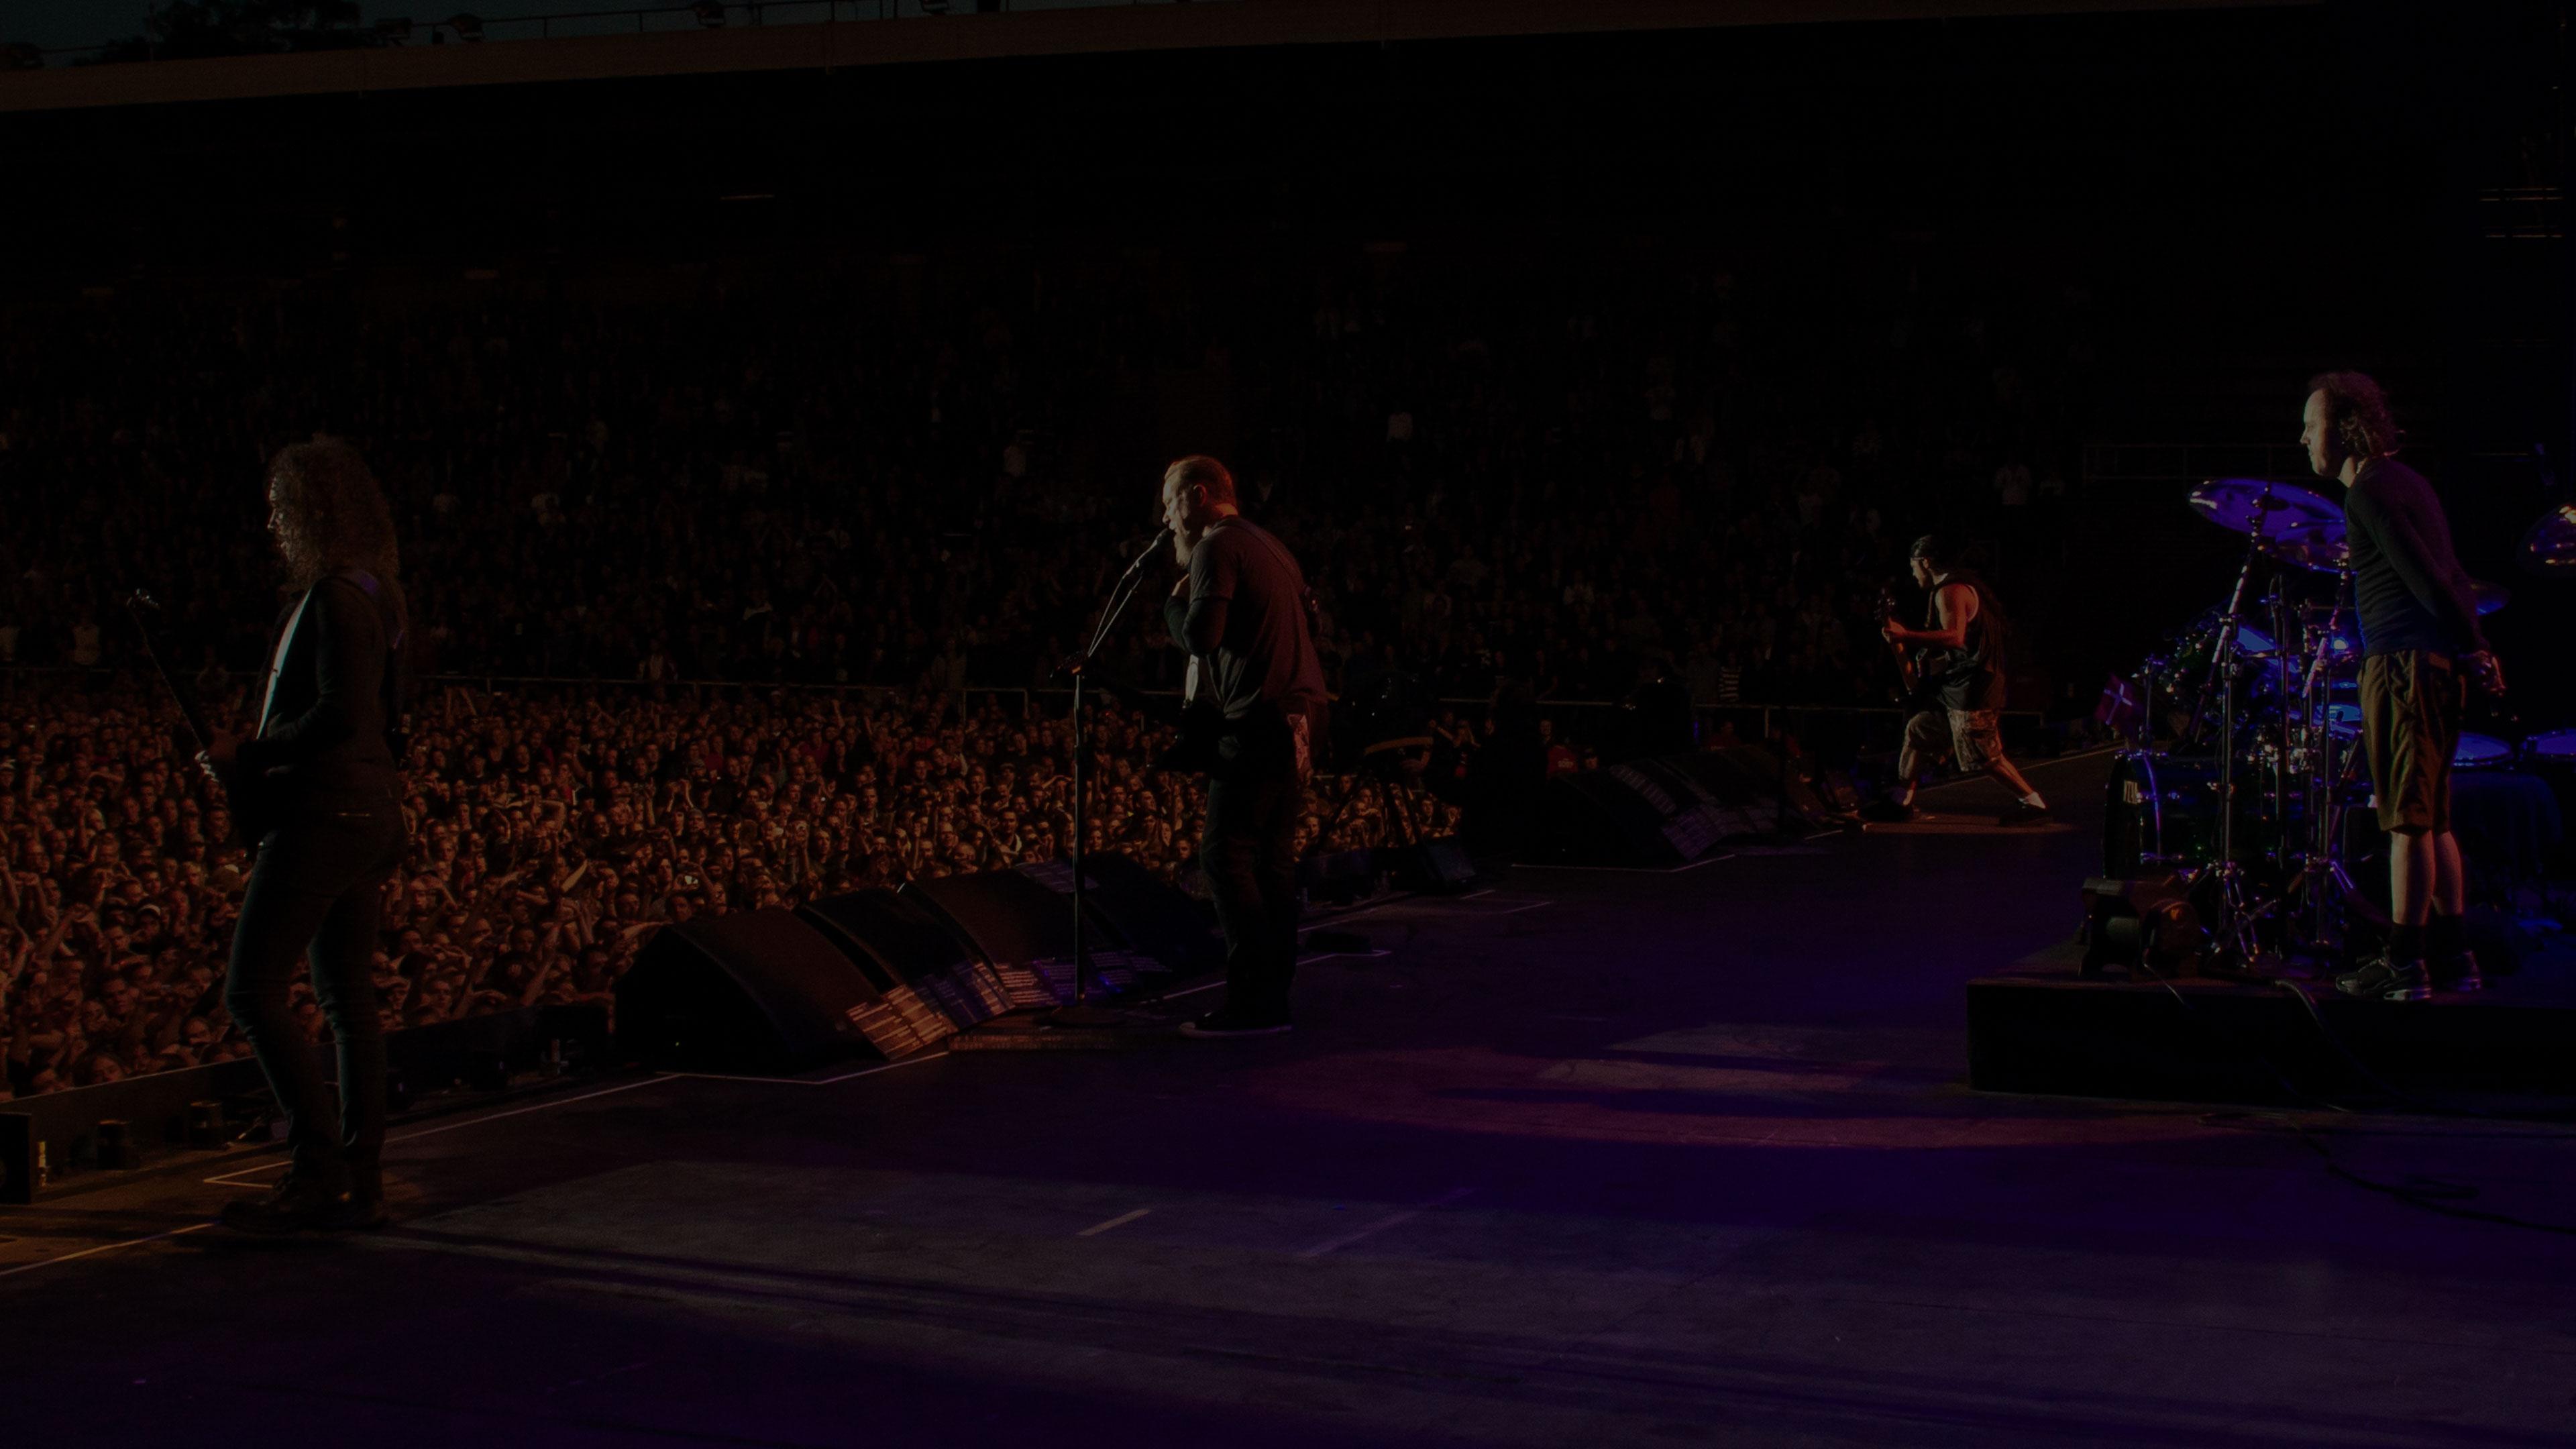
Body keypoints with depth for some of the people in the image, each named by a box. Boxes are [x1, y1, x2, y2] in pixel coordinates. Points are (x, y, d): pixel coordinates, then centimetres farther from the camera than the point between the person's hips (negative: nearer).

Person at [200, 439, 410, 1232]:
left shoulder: (335, 597, -16)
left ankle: (319, 1168, -5)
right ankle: (361, 1182, 13)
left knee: (253, 994, -5)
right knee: (349, 996, 11)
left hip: (324, 817, -10)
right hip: (374, 813, 10)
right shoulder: (377, 594, 14)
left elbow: (337, 716, -25)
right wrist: (267, 759, 17)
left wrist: (250, 755, -13)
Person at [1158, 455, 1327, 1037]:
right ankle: (1274, 993, 11)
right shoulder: (1270, 546, 22)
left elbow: (1200, 635, -16)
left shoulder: (1217, 547, -8)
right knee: (1273, 856, 10)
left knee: (1226, 855, -7)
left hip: (1259, 721, -9)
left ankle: (1252, 1001, -11)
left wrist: (1176, 600, 2)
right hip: (1300, 717, 9)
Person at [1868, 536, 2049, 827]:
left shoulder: (1950, 591, -15)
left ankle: (2033, 802, 0)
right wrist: (1940, 663, 24)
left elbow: (1954, 637, -29)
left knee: (1984, 759, -7)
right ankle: (1901, 803, 19)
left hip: (1971, 691, -11)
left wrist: (1905, 635, -28)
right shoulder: (1967, 585, 18)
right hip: (1960, 686, 11)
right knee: (1918, 731, 15)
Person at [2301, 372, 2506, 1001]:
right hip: (2437, 664, 10)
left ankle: (2404, 965, -5)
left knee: (2407, 821, -7)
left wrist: (2472, 646, -13)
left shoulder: (2371, 491, -11)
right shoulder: (2405, 481, 20)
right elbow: (2450, 576, 18)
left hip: (2405, 665, -10)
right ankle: (2454, 957, 16)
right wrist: (2474, 645, 12)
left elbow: (2426, 578, -17)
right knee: (2431, 820, 13)